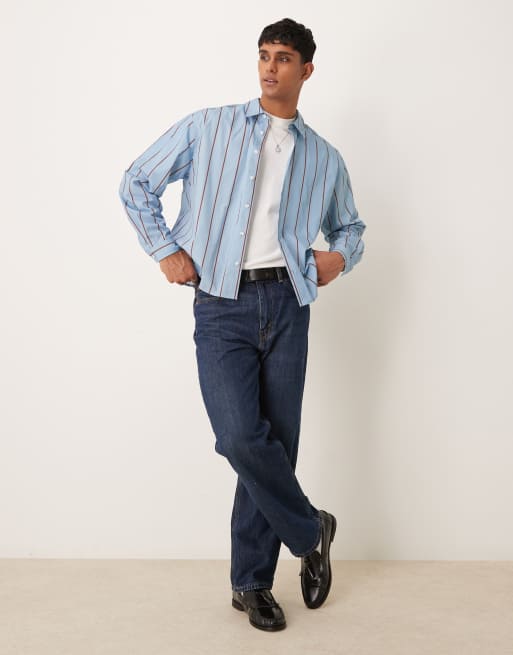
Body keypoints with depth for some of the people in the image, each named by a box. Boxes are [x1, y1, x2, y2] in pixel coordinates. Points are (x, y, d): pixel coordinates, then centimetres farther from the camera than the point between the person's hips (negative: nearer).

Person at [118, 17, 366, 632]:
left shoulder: (325, 159, 16)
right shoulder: (207, 128, 8)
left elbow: (350, 227, 29)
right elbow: (136, 183, 12)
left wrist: (341, 254, 6)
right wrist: (166, 251, 2)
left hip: (287, 304, 3)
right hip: (222, 305, -2)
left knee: (276, 443, 2)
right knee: (241, 436, -17)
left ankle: (251, 582, 18)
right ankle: (311, 532, 9)